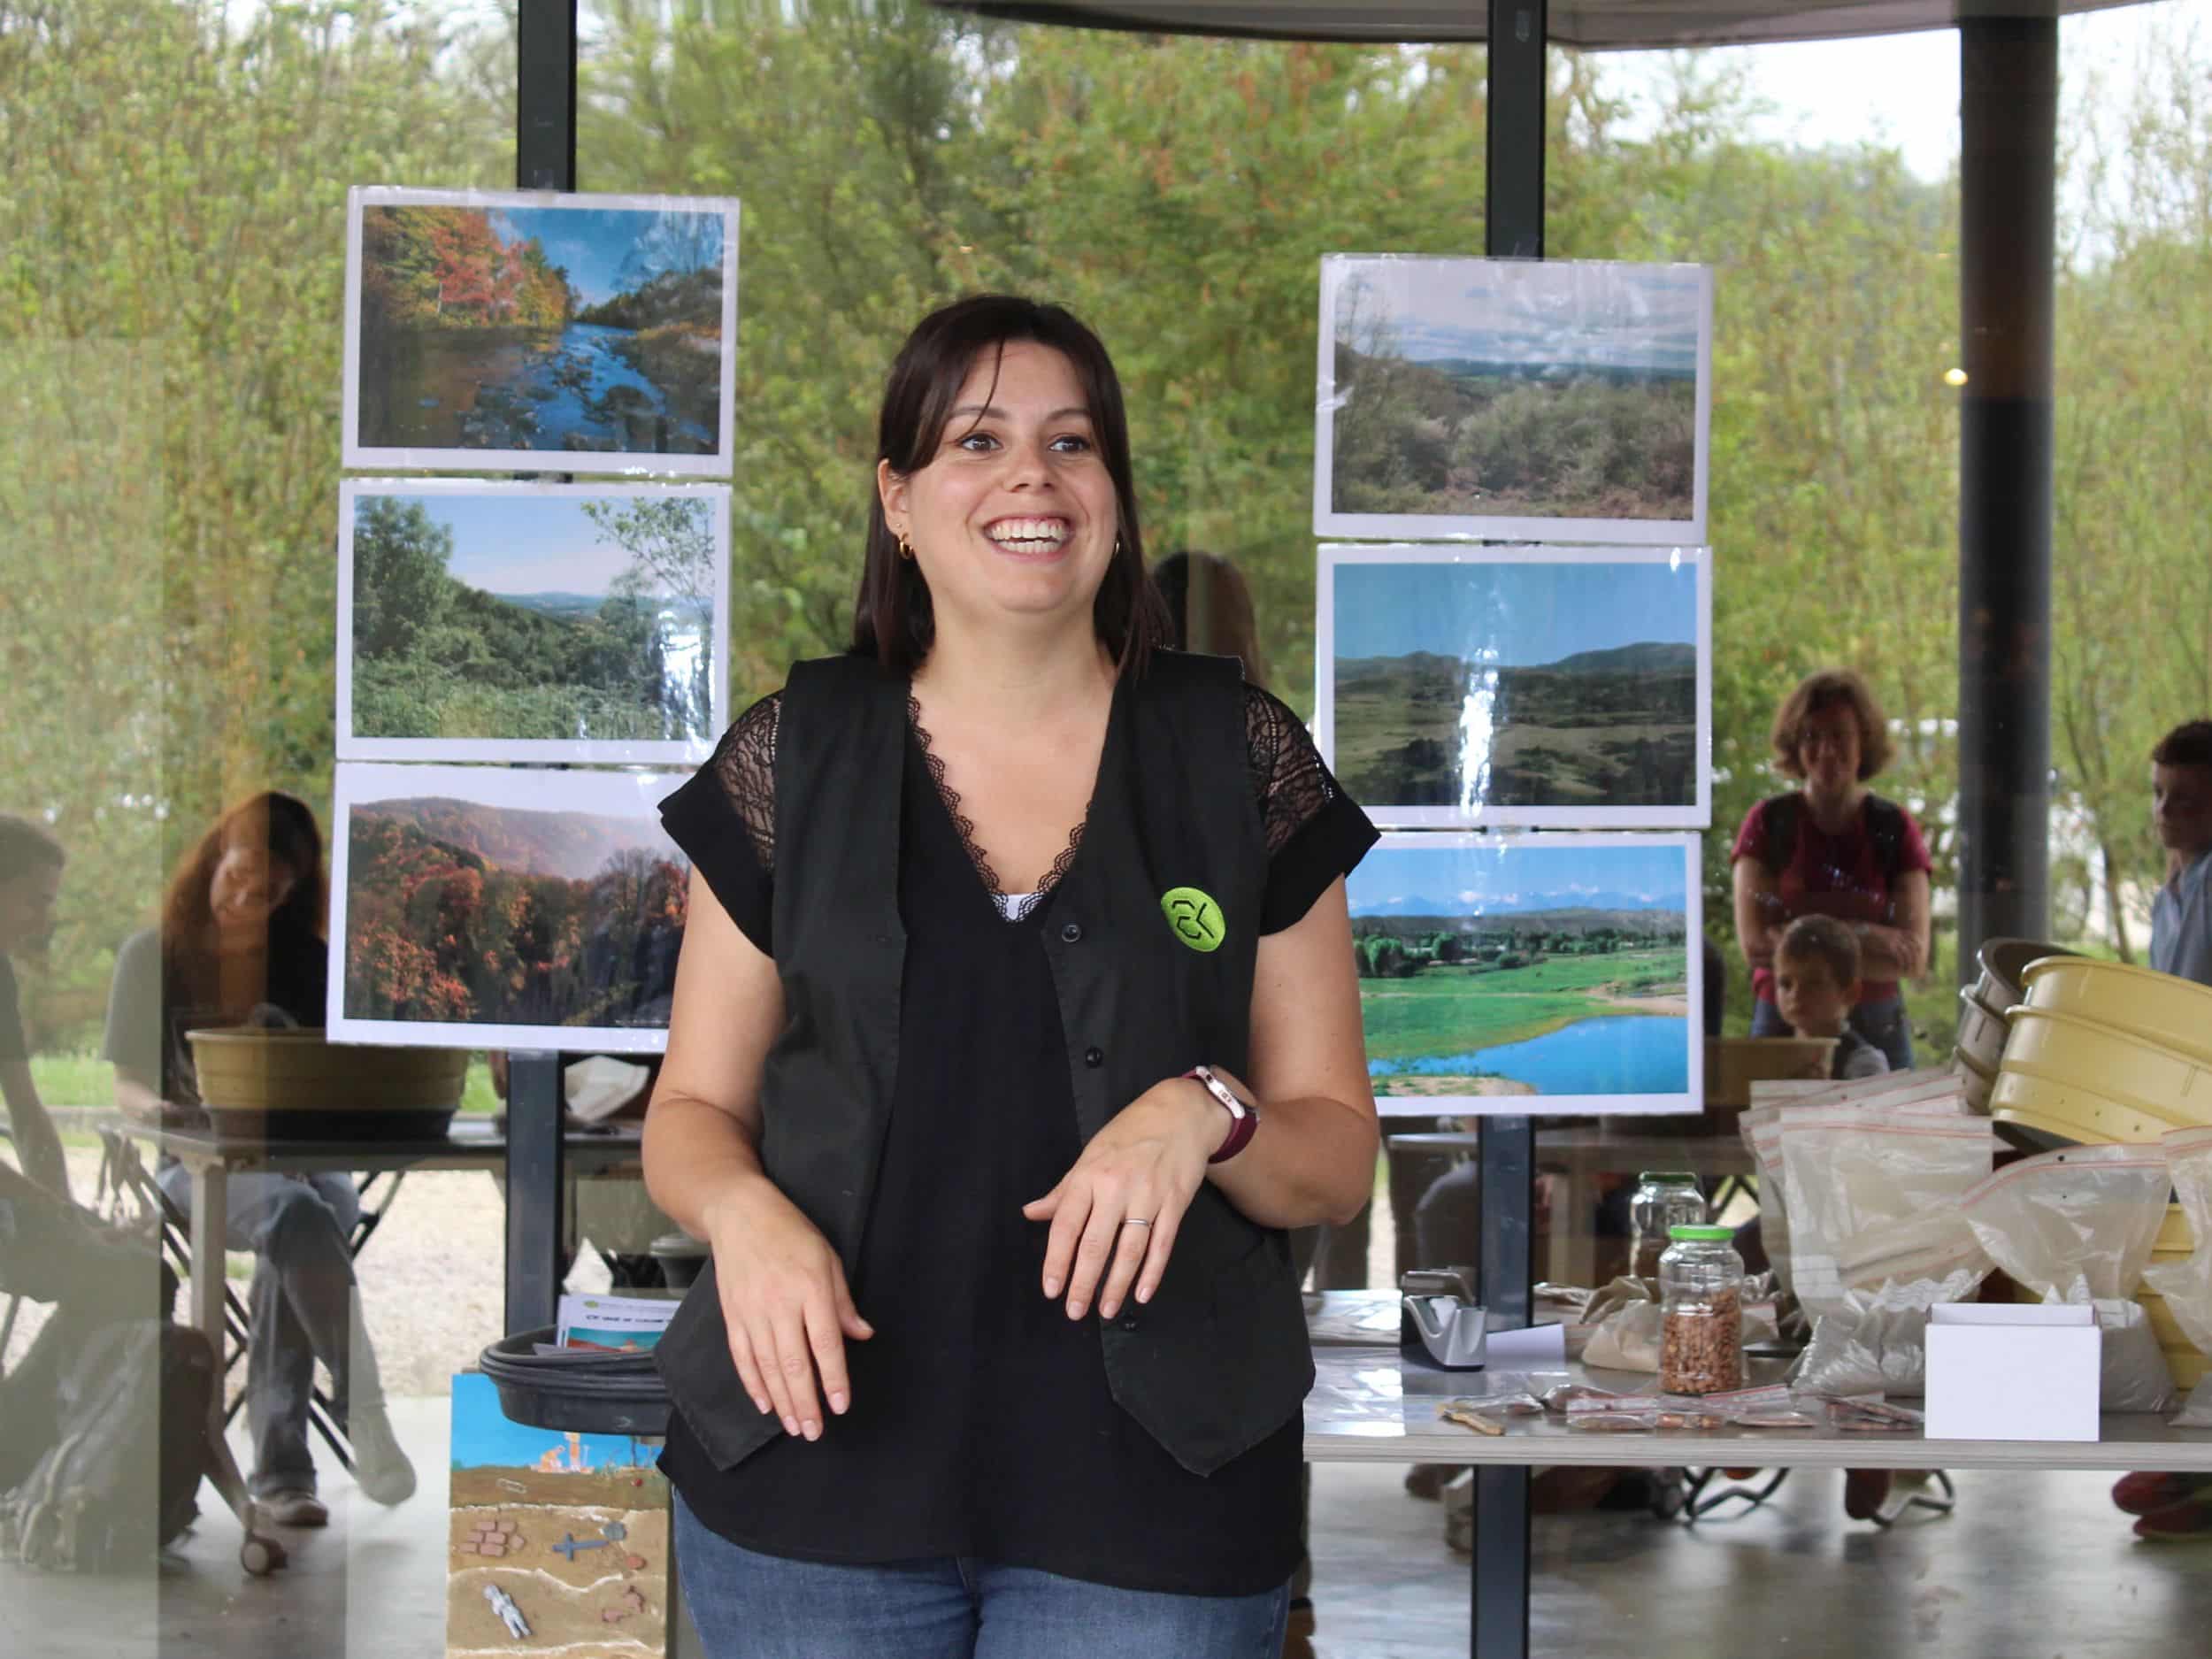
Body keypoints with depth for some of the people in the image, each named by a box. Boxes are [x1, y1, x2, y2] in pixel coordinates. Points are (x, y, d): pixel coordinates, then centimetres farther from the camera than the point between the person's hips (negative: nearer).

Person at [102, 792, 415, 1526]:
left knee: (292, 1243, -37)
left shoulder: (309, 964, 14)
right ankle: (366, 1418, -42)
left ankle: (281, 1471, -38)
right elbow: (125, 1085, 6)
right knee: (296, 1215, -38)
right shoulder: (153, 957, 8)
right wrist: (154, 1106, -17)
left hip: (302, 1153, 2)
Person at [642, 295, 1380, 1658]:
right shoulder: (792, 760, 5)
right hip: (820, 1465, 1)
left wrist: (1207, 1115, -16)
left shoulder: (1241, 759, 3)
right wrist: (745, 1210, -13)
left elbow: (1336, 1156, 5)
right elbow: (694, 1111, 9)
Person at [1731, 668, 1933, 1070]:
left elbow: (1914, 958, -3)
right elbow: (1753, 943, -5)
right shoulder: (1769, 823, 5)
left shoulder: (1894, 828, 5)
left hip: (1876, 1027, 0)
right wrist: (1866, 937, -11)